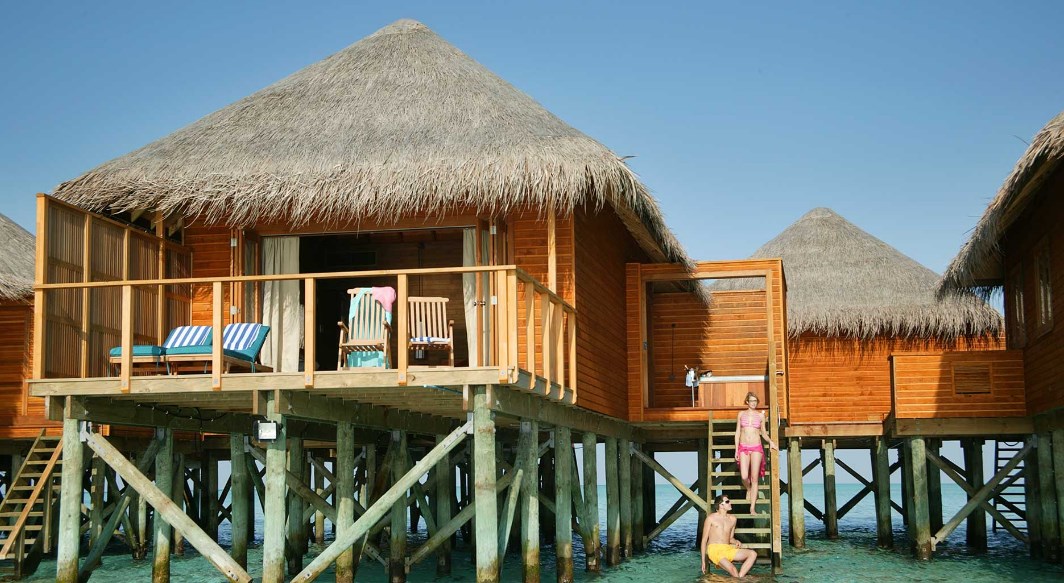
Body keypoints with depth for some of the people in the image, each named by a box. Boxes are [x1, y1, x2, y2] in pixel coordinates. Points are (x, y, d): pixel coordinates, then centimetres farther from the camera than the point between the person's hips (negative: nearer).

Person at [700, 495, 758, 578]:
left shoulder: (732, 519, 16)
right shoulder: (711, 518, 2)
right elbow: (704, 540, 3)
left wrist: (736, 541, 2)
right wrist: (703, 561, -2)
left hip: (728, 549, 6)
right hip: (714, 549, -6)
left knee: (753, 554, -19)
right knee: (732, 569, -34)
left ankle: (740, 578, -28)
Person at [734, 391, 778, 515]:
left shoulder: (760, 415, 7)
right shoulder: (741, 414, 7)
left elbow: (763, 433, 14)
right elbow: (737, 432, 9)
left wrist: (770, 441, -5)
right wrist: (736, 449, 3)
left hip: (756, 448, 0)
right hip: (743, 448, 0)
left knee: (754, 478, -5)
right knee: (744, 477, -11)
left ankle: (752, 508, -3)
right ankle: (749, 490, 26)